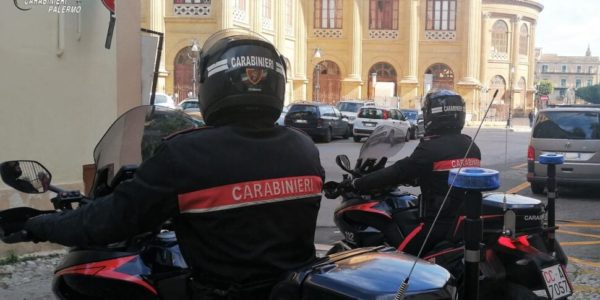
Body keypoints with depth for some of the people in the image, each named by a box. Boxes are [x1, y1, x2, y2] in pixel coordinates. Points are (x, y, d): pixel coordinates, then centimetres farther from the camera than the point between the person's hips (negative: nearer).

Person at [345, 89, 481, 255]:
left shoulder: (431, 148, -15)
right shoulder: (472, 147, 9)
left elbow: (397, 172, -14)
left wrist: (355, 184, -6)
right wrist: (414, 179, 30)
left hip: (440, 222, -8)